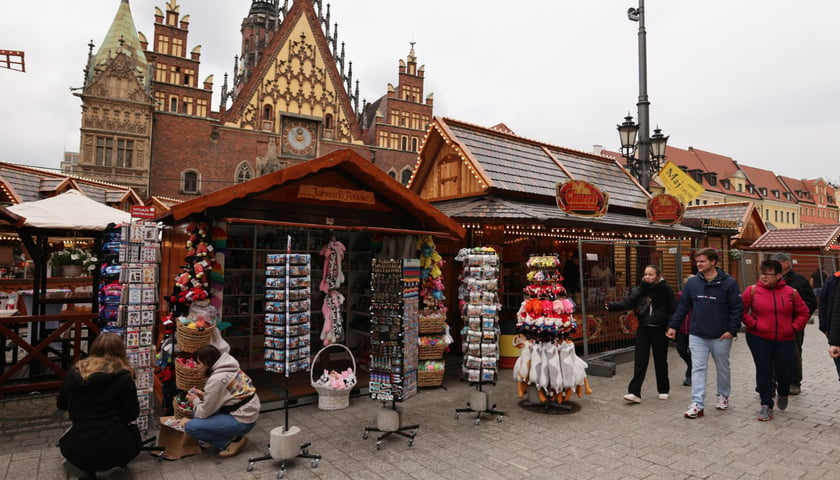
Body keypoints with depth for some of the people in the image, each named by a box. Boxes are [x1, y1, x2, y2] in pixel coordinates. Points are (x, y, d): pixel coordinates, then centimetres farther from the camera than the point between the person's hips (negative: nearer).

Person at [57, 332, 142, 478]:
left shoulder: (74, 372, 3)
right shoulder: (123, 376, -8)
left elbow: (61, 404, 19)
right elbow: (132, 414, -2)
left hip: (77, 452, 2)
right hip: (113, 450, -2)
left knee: (65, 442, 37)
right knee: (133, 432, 32)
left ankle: (88, 469, 10)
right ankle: (115, 466, 8)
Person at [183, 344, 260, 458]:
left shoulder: (216, 379, -21)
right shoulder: (230, 368, 5)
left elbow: (205, 412, -11)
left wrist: (196, 401, 7)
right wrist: (203, 396, 10)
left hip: (242, 421, -10)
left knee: (190, 427, -12)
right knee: (196, 410, 15)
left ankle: (232, 440, -3)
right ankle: (232, 436, 12)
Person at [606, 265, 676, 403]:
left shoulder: (665, 290, -5)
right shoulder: (639, 290, 0)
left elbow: (674, 309, -15)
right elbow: (627, 303, -11)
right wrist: (611, 306, -23)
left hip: (659, 330, -2)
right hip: (643, 329, 2)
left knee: (660, 361, 12)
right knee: (640, 361, -1)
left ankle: (663, 390, 30)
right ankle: (634, 392, -2)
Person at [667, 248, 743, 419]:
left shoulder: (728, 282, -10)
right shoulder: (692, 282, 0)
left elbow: (737, 308, -8)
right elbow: (683, 306, 5)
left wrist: (732, 330, -14)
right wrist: (673, 325, 2)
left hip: (721, 337, -2)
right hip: (697, 335, 2)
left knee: (722, 368, 17)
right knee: (698, 369, -1)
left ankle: (723, 396, 39)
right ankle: (697, 404, 0)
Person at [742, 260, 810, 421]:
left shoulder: (791, 292, 2)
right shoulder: (753, 290, -4)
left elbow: (803, 312, 11)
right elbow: (741, 310, -1)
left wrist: (794, 327, 0)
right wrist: (752, 324, -9)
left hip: (785, 339, 2)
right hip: (759, 338, -2)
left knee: (785, 371, 6)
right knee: (763, 370, 1)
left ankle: (783, 394, 41)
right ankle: (766, 406, 11)